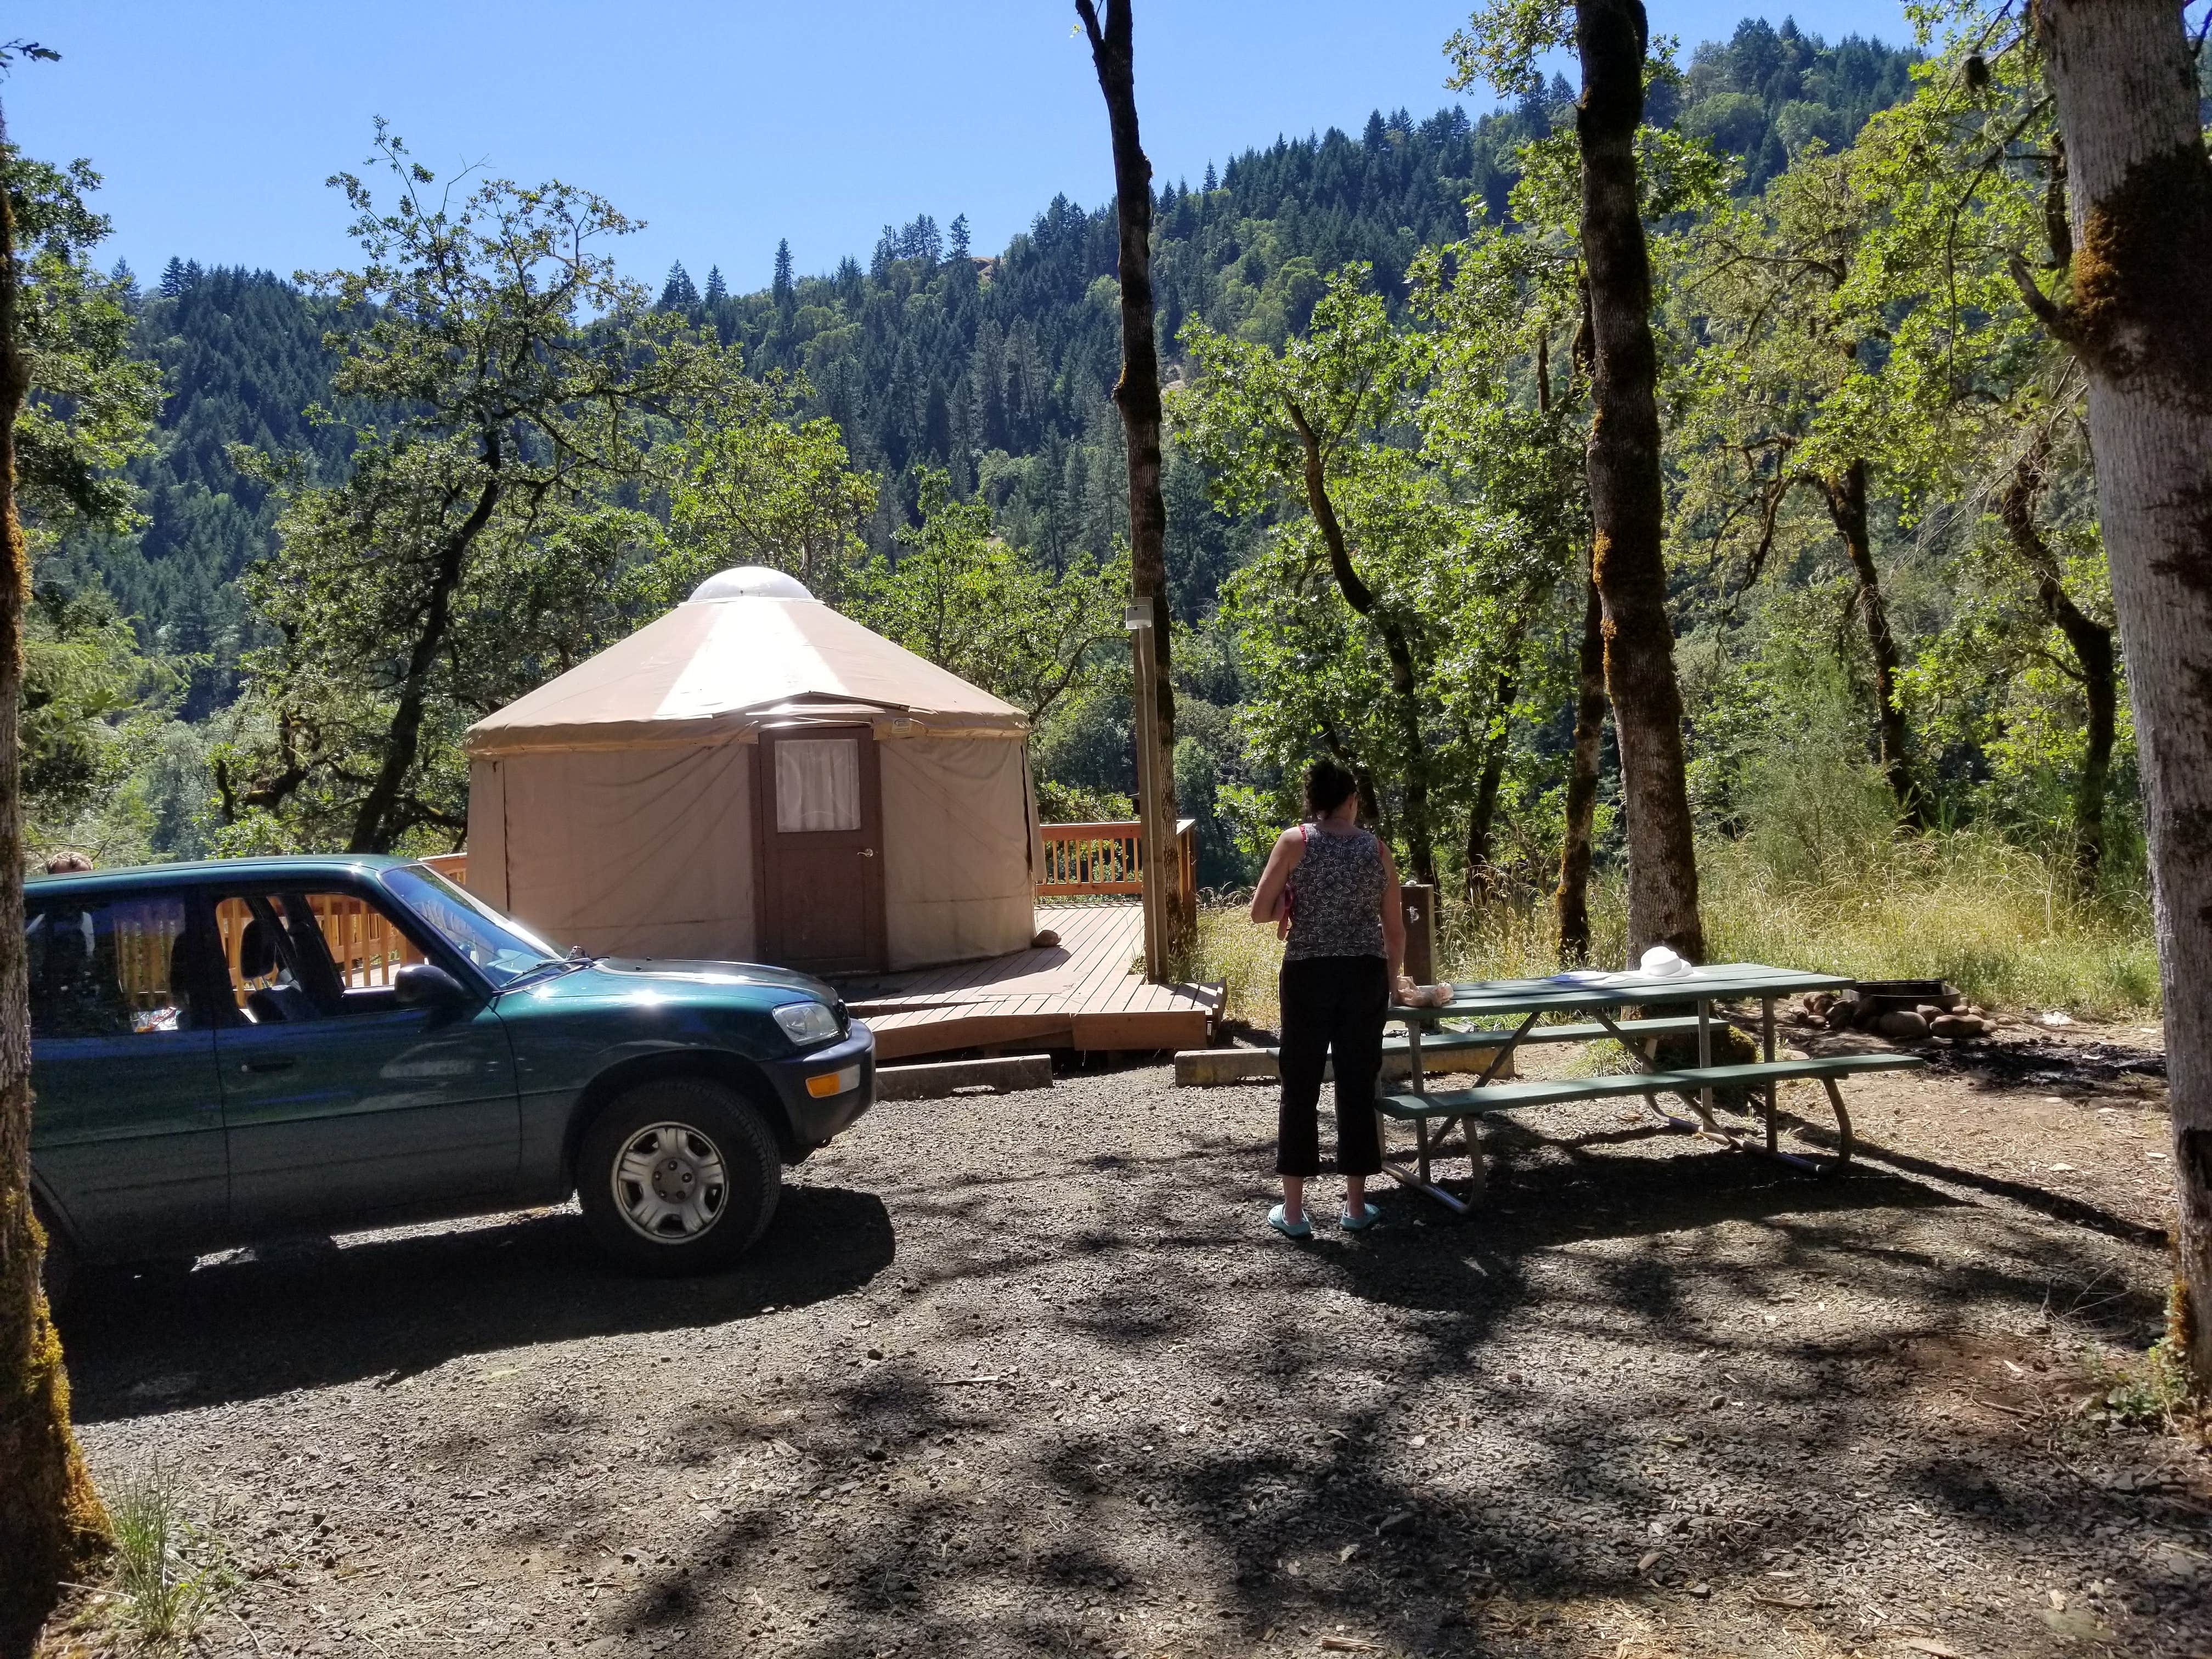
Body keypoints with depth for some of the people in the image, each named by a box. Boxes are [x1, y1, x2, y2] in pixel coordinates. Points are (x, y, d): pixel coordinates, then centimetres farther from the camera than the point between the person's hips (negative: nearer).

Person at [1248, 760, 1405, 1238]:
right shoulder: (1376, 849, 4)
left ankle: (1293, 1211, 11)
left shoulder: (1294, 841, -4)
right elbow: (1395, 929, 7)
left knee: (1301, 1089, 6)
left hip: (1308, 975, -2)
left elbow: (1260, 912, -7)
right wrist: (1390, 980, 22)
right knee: (1358, 1088, 10)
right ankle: (1356, 1206, 18)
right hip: (1366, 975, 2)